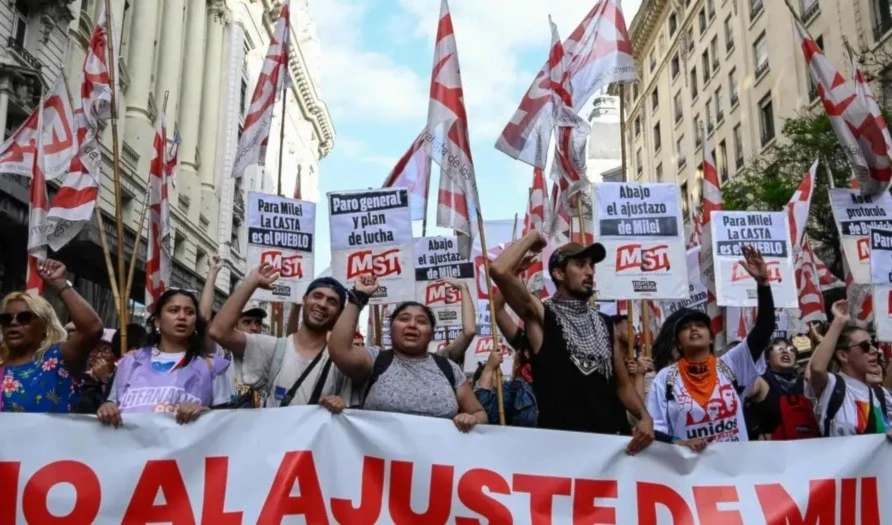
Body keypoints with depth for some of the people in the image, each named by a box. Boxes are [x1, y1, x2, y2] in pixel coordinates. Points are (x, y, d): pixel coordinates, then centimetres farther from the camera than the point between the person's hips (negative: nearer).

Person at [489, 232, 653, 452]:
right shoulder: (541, 316, -2)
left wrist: (644, 416, -4)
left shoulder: (604, 324, 14)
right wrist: (531, 238, -2)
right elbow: (499, 270, -17)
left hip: (613, 435, 5)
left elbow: (623, 384, 15)